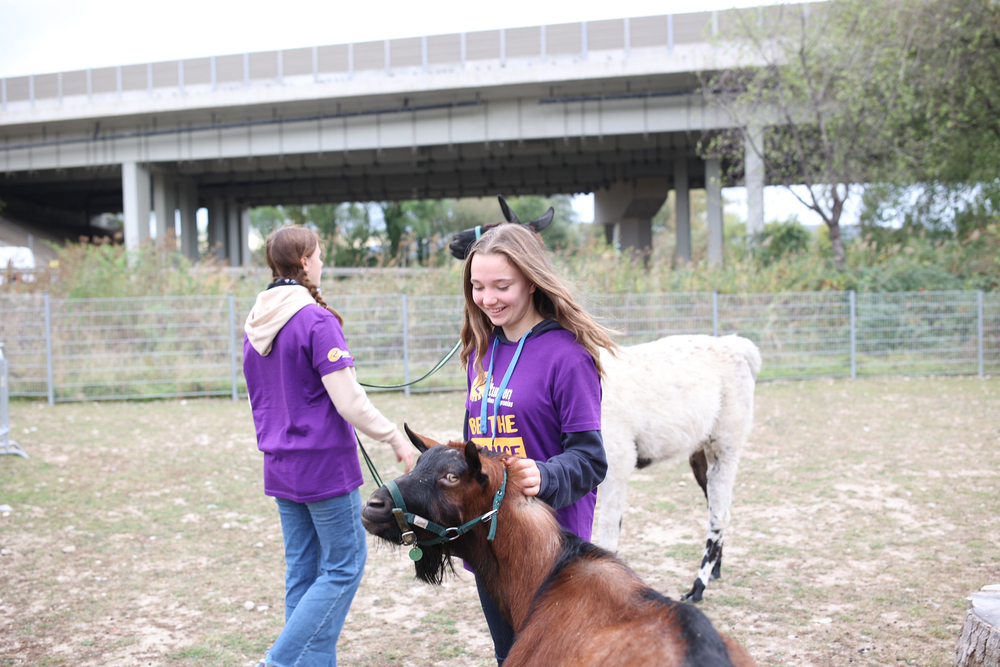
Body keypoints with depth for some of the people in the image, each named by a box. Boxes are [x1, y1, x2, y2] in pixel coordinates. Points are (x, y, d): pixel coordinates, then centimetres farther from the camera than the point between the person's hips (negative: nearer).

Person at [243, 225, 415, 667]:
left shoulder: (256, 326, 8)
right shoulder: (317, 321, -16)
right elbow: (348, 402, -18)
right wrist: (395, 437, -9)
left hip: (280, 466, 8)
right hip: (324, 464, -8)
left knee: (302, 569, 13)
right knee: (344, 566, 3)